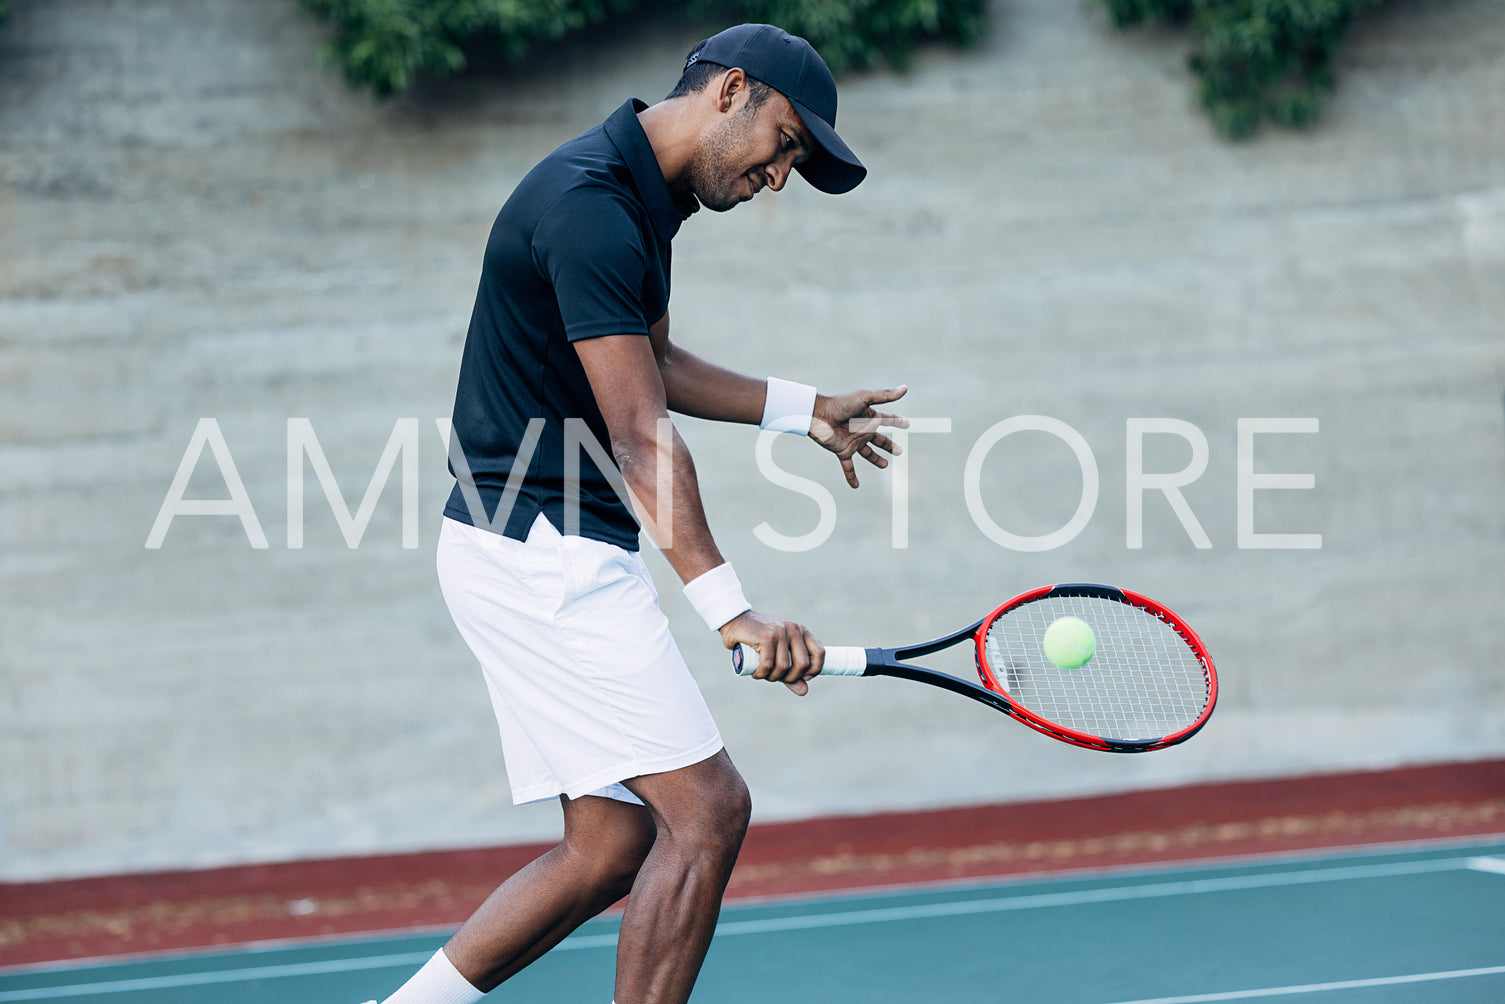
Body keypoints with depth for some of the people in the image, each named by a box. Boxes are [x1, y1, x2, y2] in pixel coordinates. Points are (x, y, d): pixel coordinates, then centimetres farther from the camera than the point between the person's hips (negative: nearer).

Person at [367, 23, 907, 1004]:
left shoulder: (643, 198, 15)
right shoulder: (589, 206, -18)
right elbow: (642, 436, -24)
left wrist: (805, 408, 28)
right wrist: (729, 607, -30)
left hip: (564, 559, 11)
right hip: (539, 552, -10)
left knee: (610, 848, 8)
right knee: (707, 809, -12)